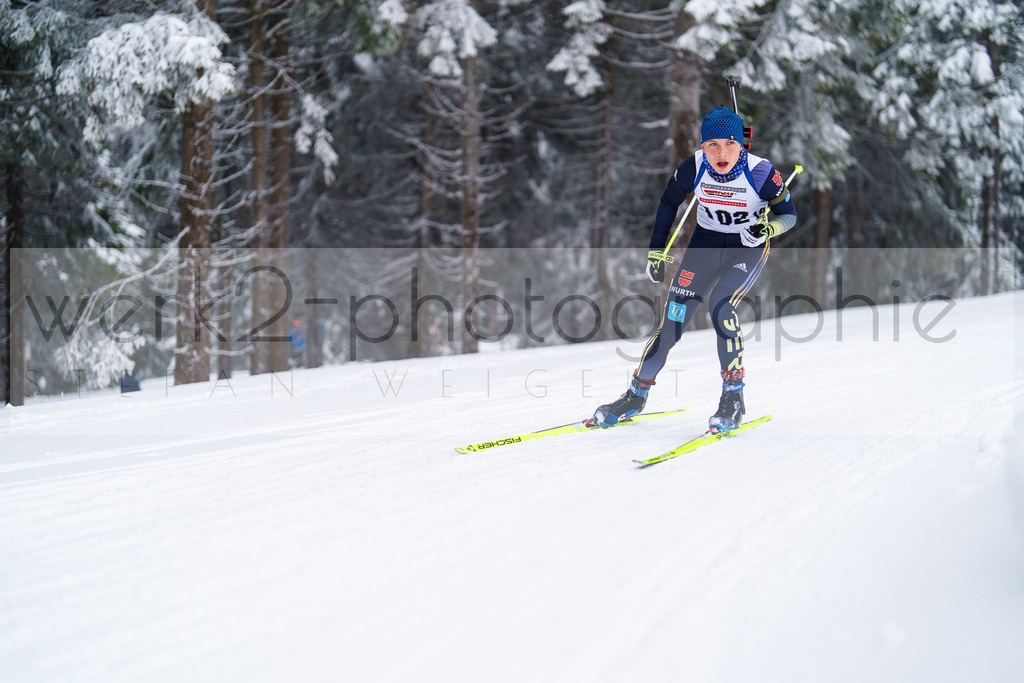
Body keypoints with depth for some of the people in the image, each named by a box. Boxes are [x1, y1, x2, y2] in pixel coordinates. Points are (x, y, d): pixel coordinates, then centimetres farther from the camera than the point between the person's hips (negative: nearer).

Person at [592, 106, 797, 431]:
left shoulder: (761, 173, -23)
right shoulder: (692, 169, -17)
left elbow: (789, 214, -8)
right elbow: (669, 203, 4)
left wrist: (768, 228, -29)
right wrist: (656, 251, 5)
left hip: (748, 248, -3)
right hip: (705, 243, 3)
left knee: (721, 307, -28)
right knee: (672, 321, -4)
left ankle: (733, 399, -14)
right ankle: (635, 396, 15)